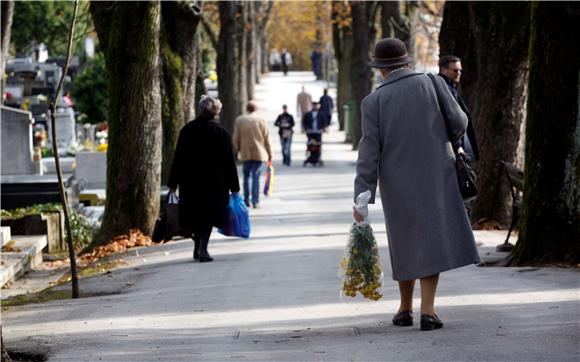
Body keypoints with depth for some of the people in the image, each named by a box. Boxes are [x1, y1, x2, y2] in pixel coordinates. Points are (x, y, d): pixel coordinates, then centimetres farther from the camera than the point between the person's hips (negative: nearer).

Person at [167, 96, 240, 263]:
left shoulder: (187, 130, 3)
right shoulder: (221, 132, -6)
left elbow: (178, 157, 5)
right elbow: (229, 161, -3)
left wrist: (173, 182, 9)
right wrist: (234, 186, 3)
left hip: (190, 181, 3)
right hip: (214, 181, -3)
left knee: (195, 214, 15)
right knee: (208, 215, 2)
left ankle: (198, 248, 18)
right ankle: (202, 249, -10)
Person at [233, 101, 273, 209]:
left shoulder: (239, 120, 0)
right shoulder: (261, 120, -4)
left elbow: (236, 138, 3)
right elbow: (266, 138, -2)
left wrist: (237, 149, 18)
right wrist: (269, 153, 6)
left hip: (245, 153, 1)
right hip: (259, 153, -1)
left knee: (246, 176, 13)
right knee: (256, 176, -1)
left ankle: (246, 200, 10)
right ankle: (255, 201, -6)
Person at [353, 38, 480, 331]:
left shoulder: (374, 101, -5)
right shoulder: (433, 84, -4)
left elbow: (369, 152, -9)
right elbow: (458, 122, -2)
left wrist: (362, 197, -9)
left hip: (398, 183, 1)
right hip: (436, 176, -1)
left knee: (405, 241, 15)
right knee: (432, 239, -1)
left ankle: (405, 309, 25)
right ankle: (427, 310, -12)